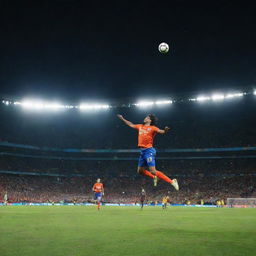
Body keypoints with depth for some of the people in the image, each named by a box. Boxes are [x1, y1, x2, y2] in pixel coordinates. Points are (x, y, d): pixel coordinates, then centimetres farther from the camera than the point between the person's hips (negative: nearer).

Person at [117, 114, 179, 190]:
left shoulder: (152, 128, -5)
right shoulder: (140, 126, 16)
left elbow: (161, 131, -19)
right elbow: (131, 125, 31)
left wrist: (165, 130, -41)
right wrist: (122, 119, 36)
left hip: (149, 150, -8)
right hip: (142, 151, 8)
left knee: (153, 171, -16)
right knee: (140, 170, 12)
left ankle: (171, 181, -11)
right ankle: (154, 177, 31)